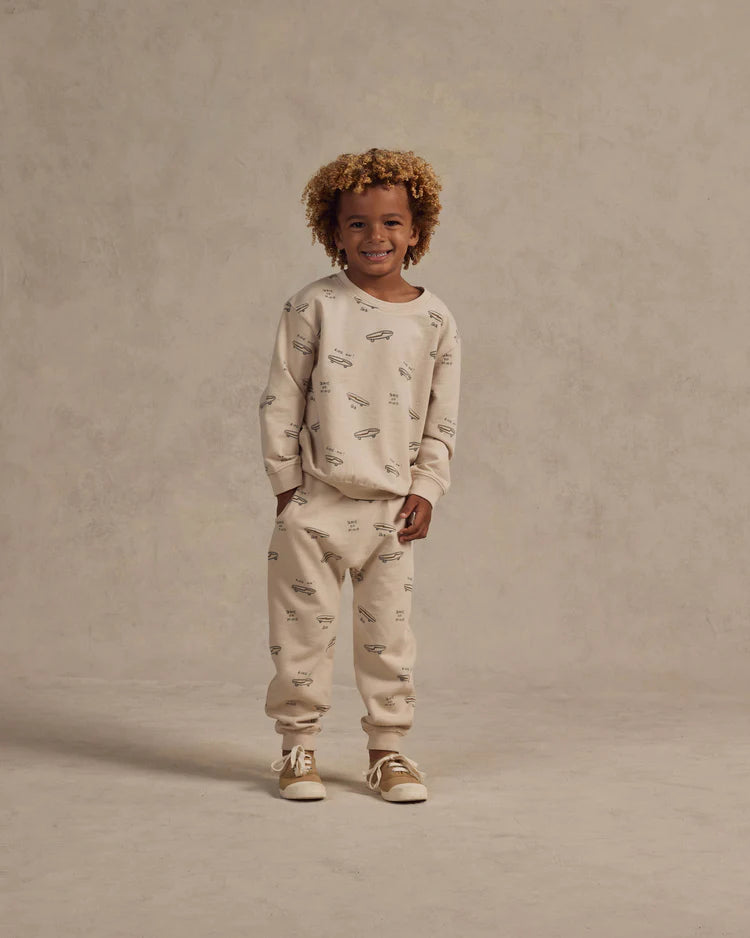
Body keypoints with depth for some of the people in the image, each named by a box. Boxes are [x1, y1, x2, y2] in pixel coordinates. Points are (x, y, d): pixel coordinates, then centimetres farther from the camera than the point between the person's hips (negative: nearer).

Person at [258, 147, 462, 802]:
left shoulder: (435, 321, 3)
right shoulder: (314, 306, -3)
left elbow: (442, 422, 7)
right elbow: (281, 399, 0)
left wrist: (426, 491, 0)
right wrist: (286, 479, -2)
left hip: (392, 508, 2)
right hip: (314, 502, -1)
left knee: (389, 633, 8)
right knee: (304, 627, 5)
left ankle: (388, 749, 21)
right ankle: (298, 745, 20)